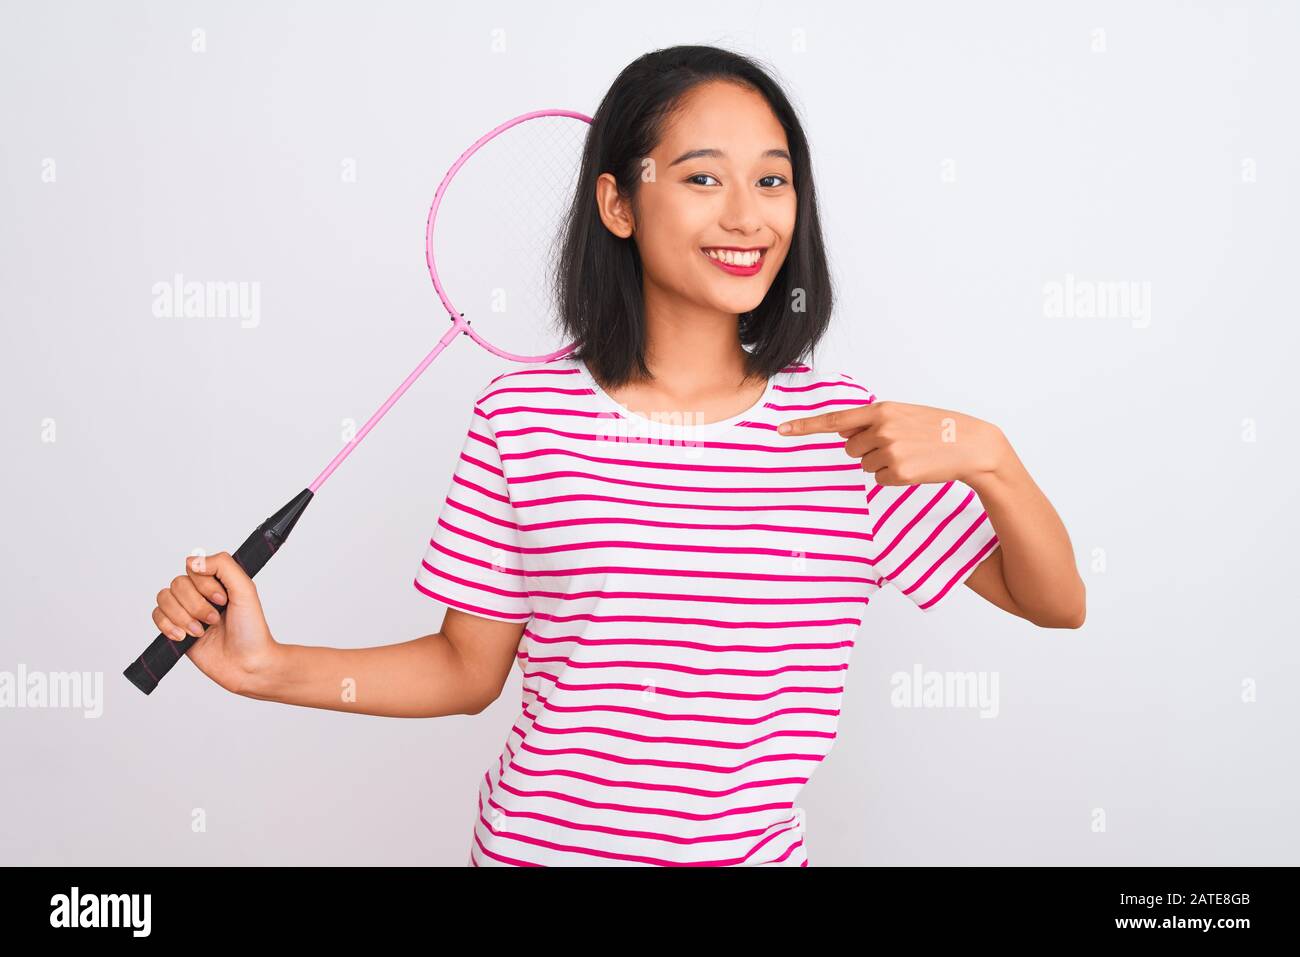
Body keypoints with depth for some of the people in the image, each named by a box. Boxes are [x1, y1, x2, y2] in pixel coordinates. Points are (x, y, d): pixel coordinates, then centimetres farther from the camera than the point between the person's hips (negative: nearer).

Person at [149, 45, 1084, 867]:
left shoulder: (842, 422, -8)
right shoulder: (521, 411, -11)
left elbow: (1056, 603, -5)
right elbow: (467, 667, -3)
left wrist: (985, 454, -23)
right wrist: (269, 669, -15)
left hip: (759, 847, 1)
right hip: (536, 840, 0)